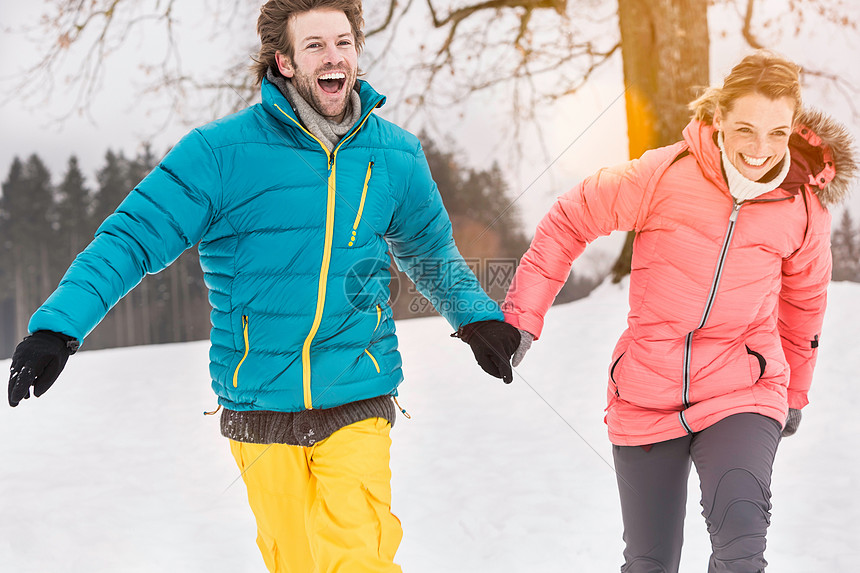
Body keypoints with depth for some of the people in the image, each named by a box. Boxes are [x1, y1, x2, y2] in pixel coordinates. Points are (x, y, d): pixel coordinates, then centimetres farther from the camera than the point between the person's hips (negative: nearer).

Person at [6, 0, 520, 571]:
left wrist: (476, 315, 12)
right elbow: (133, 238, -7)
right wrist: (58, 325, -18)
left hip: (357, 402, 1)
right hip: (260, 408, -1)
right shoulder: (223, 152, -7)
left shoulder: (397, 157, 5)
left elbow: (431, 253, 23)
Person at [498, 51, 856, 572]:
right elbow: (569, 223, -1)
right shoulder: (664, 174, -14)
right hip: (645, 393, 0)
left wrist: (794, 391, 23)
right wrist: (523, 315, -5)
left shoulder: (806, 203, -6)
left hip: (742, 393, 0)